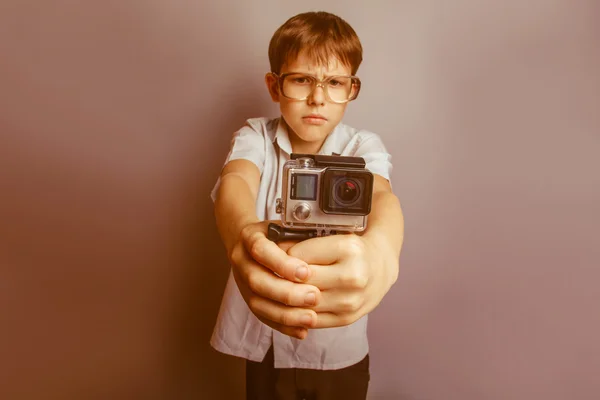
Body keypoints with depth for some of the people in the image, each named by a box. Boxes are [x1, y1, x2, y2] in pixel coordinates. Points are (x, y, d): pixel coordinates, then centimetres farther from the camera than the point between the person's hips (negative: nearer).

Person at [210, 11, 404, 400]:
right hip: (262, 337, 1)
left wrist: (381, 250, -56)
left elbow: (381, 195, -31)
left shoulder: (363, 146, -10)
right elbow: (235, 180, -29)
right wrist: (241, 234, -54)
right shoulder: (255, 136, -8)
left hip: (339, 344, 0)